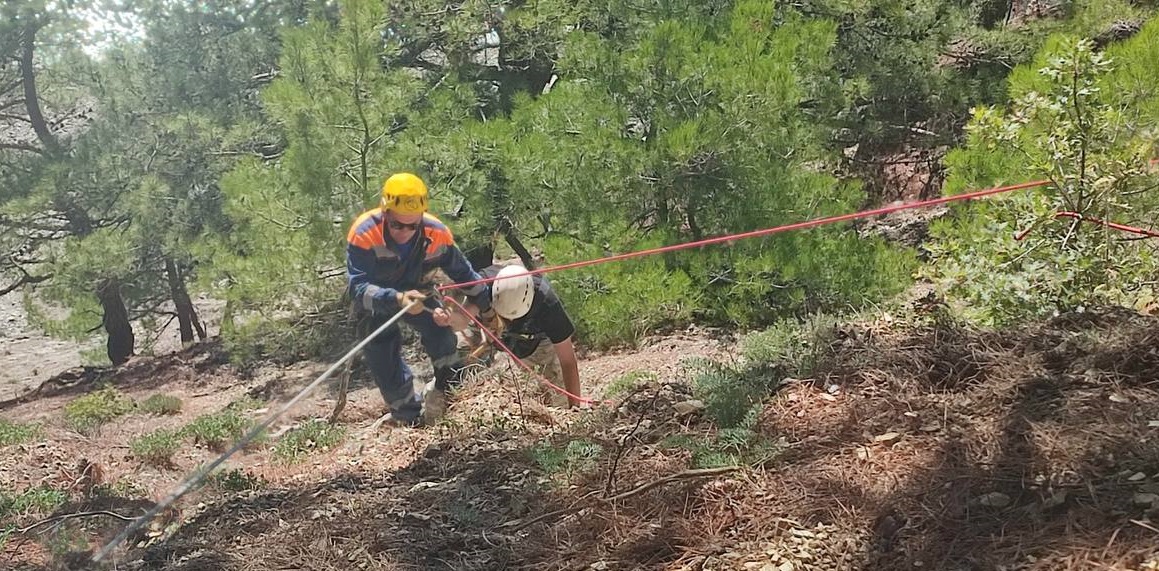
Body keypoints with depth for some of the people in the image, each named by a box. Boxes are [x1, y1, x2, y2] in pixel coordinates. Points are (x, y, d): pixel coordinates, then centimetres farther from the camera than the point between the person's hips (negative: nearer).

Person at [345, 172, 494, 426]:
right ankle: (411, 417, 5)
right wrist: (397, 299, -60)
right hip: (374, 299, -2)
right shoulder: (364, 234, -36)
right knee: (384, 357, -12)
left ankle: (447, 392, 7)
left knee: (442, 335, -16)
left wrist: (488, 308, 2)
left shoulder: (437, 234, -25)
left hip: (414, 293, 3)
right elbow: (358, 287, -43)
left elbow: (464, 274, -7)